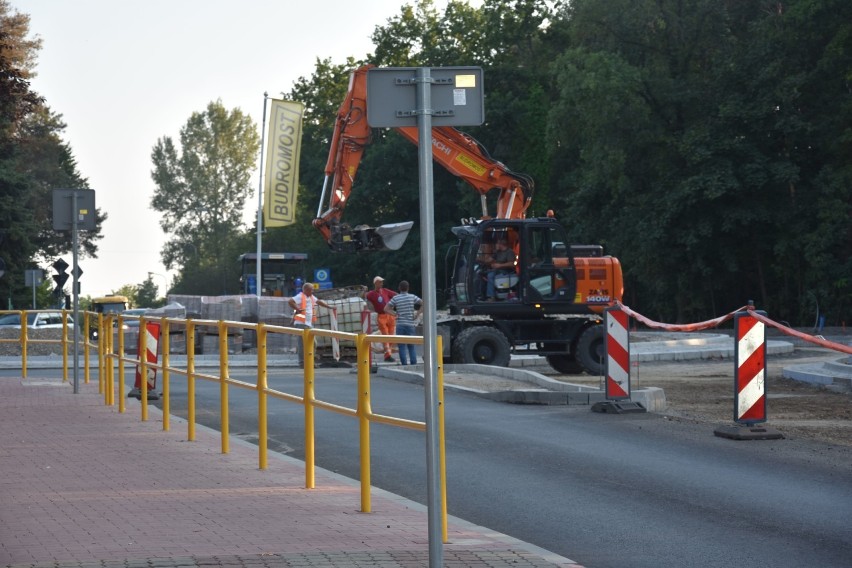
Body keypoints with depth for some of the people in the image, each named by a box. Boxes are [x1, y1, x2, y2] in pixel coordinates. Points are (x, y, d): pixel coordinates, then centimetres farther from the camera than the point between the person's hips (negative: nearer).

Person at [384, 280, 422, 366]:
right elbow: (423, 304, -3)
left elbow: (386, 309, -4)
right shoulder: (412, 297, 2)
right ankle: (414, 364, -1)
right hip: (410, 324, 1)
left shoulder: (395, 298, 0)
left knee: (402, 346, 2)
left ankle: (404, 365, -4)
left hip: (400, 324, -1)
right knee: (411, 346, 8)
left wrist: (395, 314, 0)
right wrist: (417, 314, -1)